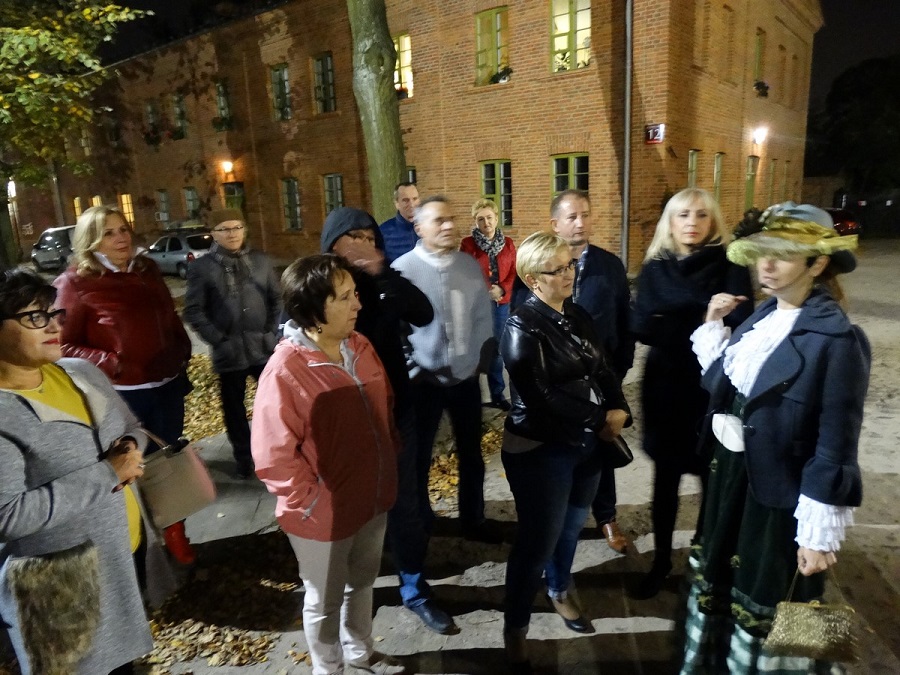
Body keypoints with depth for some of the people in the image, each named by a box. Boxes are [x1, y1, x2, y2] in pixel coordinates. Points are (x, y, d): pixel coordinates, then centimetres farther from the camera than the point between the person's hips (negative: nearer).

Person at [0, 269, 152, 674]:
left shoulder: (81, 372, 0)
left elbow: (132, 427, 12)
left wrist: (131, 447, -11)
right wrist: (106, 473, -24)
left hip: (127, 553, 6)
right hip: (60, 585, -6)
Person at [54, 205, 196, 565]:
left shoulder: (147, 270, 6)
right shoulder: (76, 282, -9)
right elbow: (64, 345, -10)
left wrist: (183, 352, 6)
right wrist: (112, 364, -20)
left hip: (168, 384, 5)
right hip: (123, 393, -5)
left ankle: (174, 531, 34)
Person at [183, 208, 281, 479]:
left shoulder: (261, 260, 5)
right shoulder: (201, 267, -3)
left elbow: (276, 298, 10)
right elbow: (193, 311, -4)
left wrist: (273, 332, -1)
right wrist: (218, 340, -11)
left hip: (265, 347, 2)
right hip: (229, 352, -1)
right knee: (234, 408, 11)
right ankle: (243, 456, 28)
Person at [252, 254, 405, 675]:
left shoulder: (359, 347, -4)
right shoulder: (285, 371, -25)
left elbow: (383, 406, 10)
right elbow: (274, 457, -23)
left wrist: (390, 459, 9)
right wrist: (312, 503, -17)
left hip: (372, 498, 7)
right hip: (324, 515, -6)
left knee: (362, 582, 28)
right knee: (325, 601, 19)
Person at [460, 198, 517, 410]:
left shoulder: (507, 243, 8)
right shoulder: (467, 243, -3)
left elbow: (514, 272, 5)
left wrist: (502, 289, -12)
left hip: (501, 303, 3)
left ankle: (497, 394, 22)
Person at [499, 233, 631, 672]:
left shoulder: (579, 318, 7)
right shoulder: (522, 327, -15)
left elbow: (603, 371, 8)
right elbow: (542, 396, -20)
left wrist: (619, 411, -11)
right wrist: (599, 420, -14)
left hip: (586, 444, 6)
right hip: (539, 450, -6)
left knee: (570, 526, 21)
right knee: (537, 540, 3)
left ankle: (560, 592, 48)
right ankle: (515, 629, 24)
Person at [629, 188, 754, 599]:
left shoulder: (730, 265, -4)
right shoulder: (655, 267, 2)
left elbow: (738, 326, -16)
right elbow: (641, 326, -7)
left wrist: (670, 327, -20)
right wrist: (704, 327, -18)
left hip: (714, 388, -2)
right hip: (665, 387, 2)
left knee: (713, 477, 8)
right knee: (665, 476, 12)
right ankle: (661, 560, 30)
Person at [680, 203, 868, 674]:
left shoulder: (837, 339, -20)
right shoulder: (762, 317, 2)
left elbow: (835, 448, -18)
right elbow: (722, 385, 8)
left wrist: (819, 533, -16)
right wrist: (714, 327, 1)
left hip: (781, 498, -7)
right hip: (730, 480, 8)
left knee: (764, 609, 14)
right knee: (714, 583, 25)